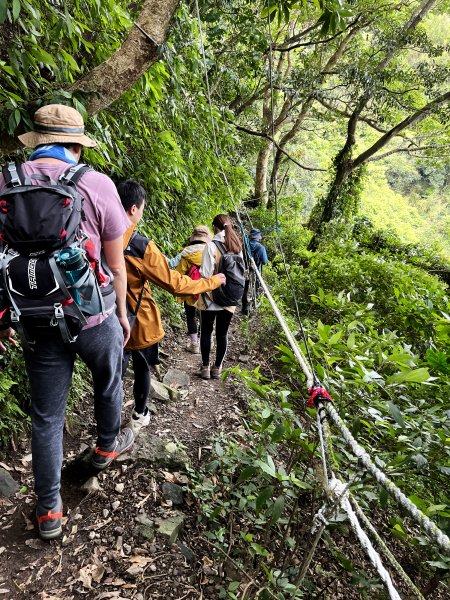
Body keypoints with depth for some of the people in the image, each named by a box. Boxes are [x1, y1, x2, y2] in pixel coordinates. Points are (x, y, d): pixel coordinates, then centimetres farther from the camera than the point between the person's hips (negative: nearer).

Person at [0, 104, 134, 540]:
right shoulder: (97, 184, -11)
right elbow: (115, 262, -7)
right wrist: (122, 311, 7)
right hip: (95, 317, -2)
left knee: (46, 416, 15)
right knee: (108, 385, 27)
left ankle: (49, 510, 28)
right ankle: (107, 447, 51)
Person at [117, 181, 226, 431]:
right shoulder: (141, 246, -24)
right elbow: (174, 283, -18)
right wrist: (212, 281, -7)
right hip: (140, 322, -3)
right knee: (142, 369, 18)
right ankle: (140, 416, 36)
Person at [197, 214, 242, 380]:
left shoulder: (211, 246, -13)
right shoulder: (237, 247, 2)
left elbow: (205, 273, -15)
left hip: (211, 297, -4)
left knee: (206, 332, 11)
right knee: (222, 334, 12)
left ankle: (205, 367, 17)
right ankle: (217, 368, 21)